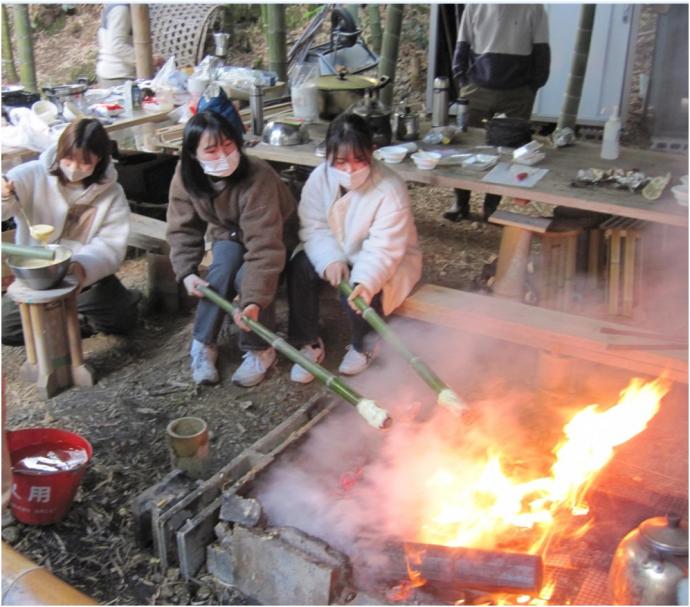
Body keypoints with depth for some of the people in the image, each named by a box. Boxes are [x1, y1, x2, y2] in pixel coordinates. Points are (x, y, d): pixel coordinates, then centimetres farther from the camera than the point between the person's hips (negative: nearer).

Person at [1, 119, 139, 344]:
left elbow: (111, 246, -17)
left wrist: (83, 266, -37)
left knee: (121, 319, -17)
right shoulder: (31, 175, -14)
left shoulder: (111, 193, -11)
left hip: (87, 274, 0)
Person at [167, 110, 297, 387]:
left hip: (276, 234, -3)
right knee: (223, 270, -28)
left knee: (247, 278, -29)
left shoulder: (257, 178, -37)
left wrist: (254, 301, -50)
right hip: (228, 235, 4)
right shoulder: (186, 176, -22)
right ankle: (203, 344, -12)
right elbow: (182, 229, -10)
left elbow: (264, 245, -42)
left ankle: (259, 349, -7)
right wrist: (187, 272, -26)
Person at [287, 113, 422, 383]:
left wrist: (365, 282, -47)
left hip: (384, 262, -4)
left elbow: (384, 248, -31)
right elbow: (313, 227, -12)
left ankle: (363, 345, 5)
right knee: (299, 267, -21)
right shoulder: (319, 178, -13)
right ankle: (309, 343, -5)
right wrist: (330, 259, -31)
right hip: (336, 255, 4)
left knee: (357, 293, -31)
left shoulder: (390, 188, -27)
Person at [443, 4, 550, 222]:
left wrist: (532, 88, -2)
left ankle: (492, 208, 14)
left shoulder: (533, 8, 2)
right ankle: (461, 204, 14)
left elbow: (541, 53, 3)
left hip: (517, 94, -1)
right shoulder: (475, 6, 6)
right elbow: (462, 48, 11)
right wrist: (462, 81, 2)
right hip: (477, 89, 1)